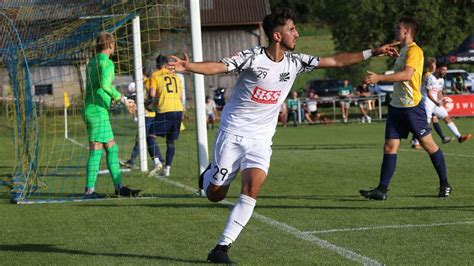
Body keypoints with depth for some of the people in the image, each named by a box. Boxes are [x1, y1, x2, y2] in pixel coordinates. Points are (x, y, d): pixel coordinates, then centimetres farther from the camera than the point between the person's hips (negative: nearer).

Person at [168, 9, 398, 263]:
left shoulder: (294, 62, 1)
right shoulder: (252, 57, -15)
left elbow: (336, 61, 6)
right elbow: (217, 67, -27)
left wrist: (373, 52, 3)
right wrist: (189, 66, -46)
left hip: (261, 139, 3)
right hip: (233, 133, -3)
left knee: (251, 189, -18)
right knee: (215, 195, 2)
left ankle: (221, 248, -13)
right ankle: (209, 174, 40)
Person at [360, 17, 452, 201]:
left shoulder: (414, 51, -13)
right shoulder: (403, 50, 17)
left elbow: (406, 75, -27)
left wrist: (379, 78, -30)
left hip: (412, 106, -9)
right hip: (396, 106, 9)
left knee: (428, 144, 3)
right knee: (390, 147, 1)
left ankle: (444, 185, 15)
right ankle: (382, 189, -2)